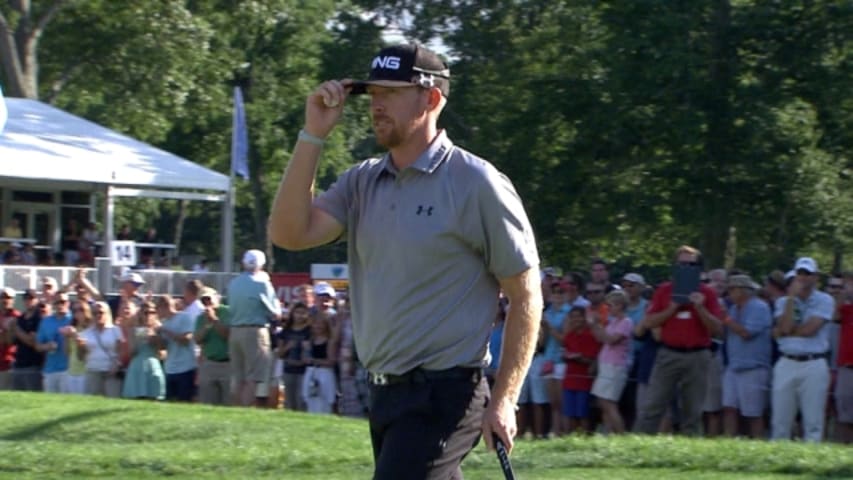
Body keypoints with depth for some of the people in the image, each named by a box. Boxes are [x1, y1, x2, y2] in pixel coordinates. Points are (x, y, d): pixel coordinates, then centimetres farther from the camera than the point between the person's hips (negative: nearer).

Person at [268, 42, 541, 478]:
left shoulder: (476, 184, -8)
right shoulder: (362, 182, 10)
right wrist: (312, 136, -6)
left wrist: (503, 401, -12)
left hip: (443, 396, -7)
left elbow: (526, 297, -7)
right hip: (384, 393, 7)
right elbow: (288, 234, -3)